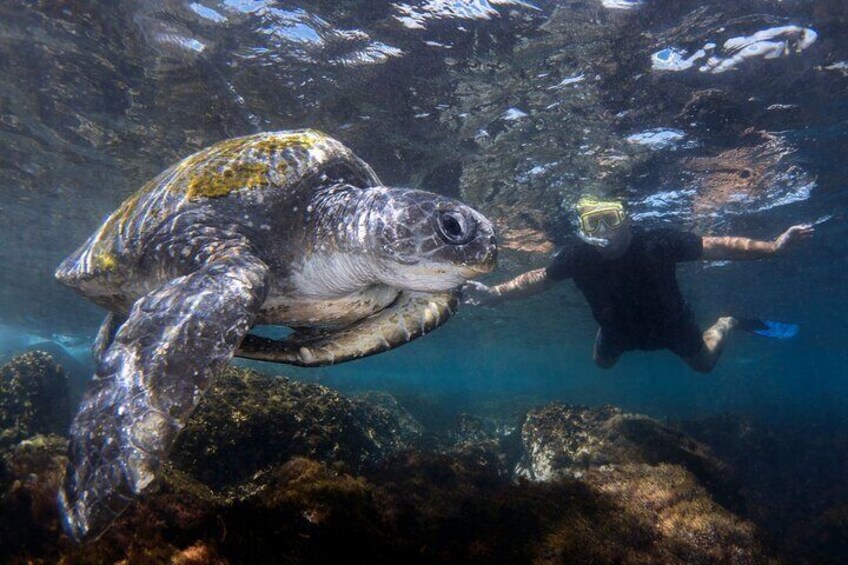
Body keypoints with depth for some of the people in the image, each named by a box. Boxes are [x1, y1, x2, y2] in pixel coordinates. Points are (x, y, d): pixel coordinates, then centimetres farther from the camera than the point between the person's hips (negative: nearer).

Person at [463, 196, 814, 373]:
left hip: (669, 324, -1)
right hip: (620, 330, 2)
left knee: (704, 363, 22)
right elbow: (540, 279, -21)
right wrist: (494, 294, -29)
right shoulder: (577, 255, -36)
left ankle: (727, 324, 50)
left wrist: (774, 248, -36)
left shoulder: (656, 244, -40)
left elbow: (716, 247, -31)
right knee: (602, 363, 27)